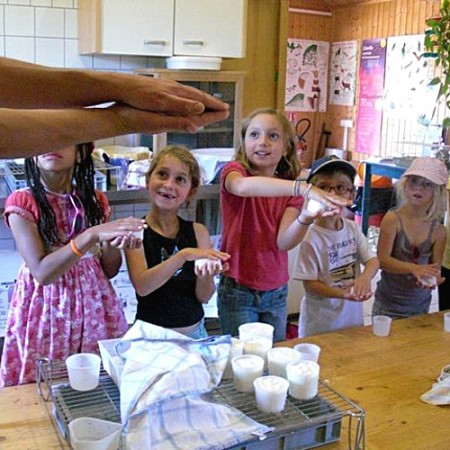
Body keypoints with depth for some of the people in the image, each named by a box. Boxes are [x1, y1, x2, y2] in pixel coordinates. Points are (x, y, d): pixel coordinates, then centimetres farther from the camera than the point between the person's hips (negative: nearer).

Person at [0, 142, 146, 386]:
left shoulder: (95, 201, 2)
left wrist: (115, 244, -15)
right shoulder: (22, 202, -8)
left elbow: (108, 271, 6)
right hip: (45, 310, -3)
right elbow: (42, 272, -17)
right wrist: (91, 235, -27)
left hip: (93, 307, 3)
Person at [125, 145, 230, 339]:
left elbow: (204, 297, -2)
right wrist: (184, 255, -32)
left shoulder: (198, 232, -2)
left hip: (194, 331, 3)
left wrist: (205, 276, -23)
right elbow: (142, 287, -24)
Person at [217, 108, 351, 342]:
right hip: (238, 290, -4)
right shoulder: (234, 171, -10)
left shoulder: (290, 190, 1)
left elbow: (284, 241, -14)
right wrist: (303, 188, -46)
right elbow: (243, 186, -36)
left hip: (276, 292, 4)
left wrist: (306, 217, -33)